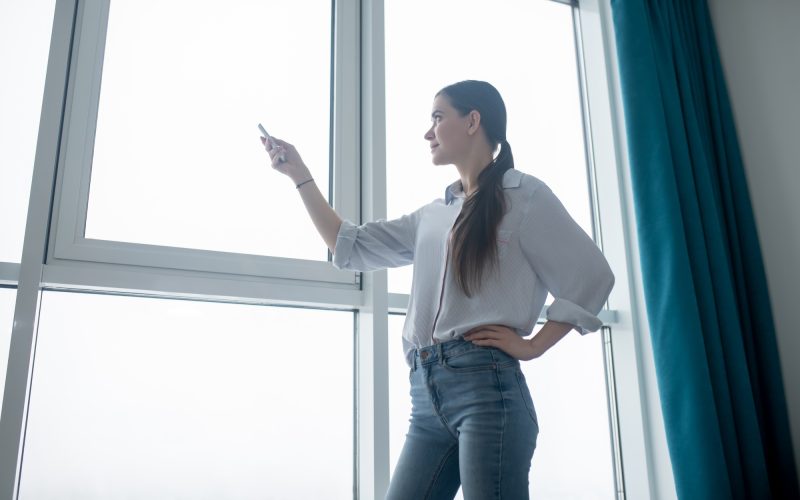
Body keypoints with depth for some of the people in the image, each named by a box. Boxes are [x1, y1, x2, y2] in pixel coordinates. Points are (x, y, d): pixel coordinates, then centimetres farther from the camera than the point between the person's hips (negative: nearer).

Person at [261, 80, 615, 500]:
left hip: (485, 384, -6)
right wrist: (299, 175, 25)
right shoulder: (431, 216, 22)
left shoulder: (521, 194, 4)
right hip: (426, 392, 6)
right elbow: (351, 247, 23)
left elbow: (591, 276, 0)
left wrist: (533, 346, -6)